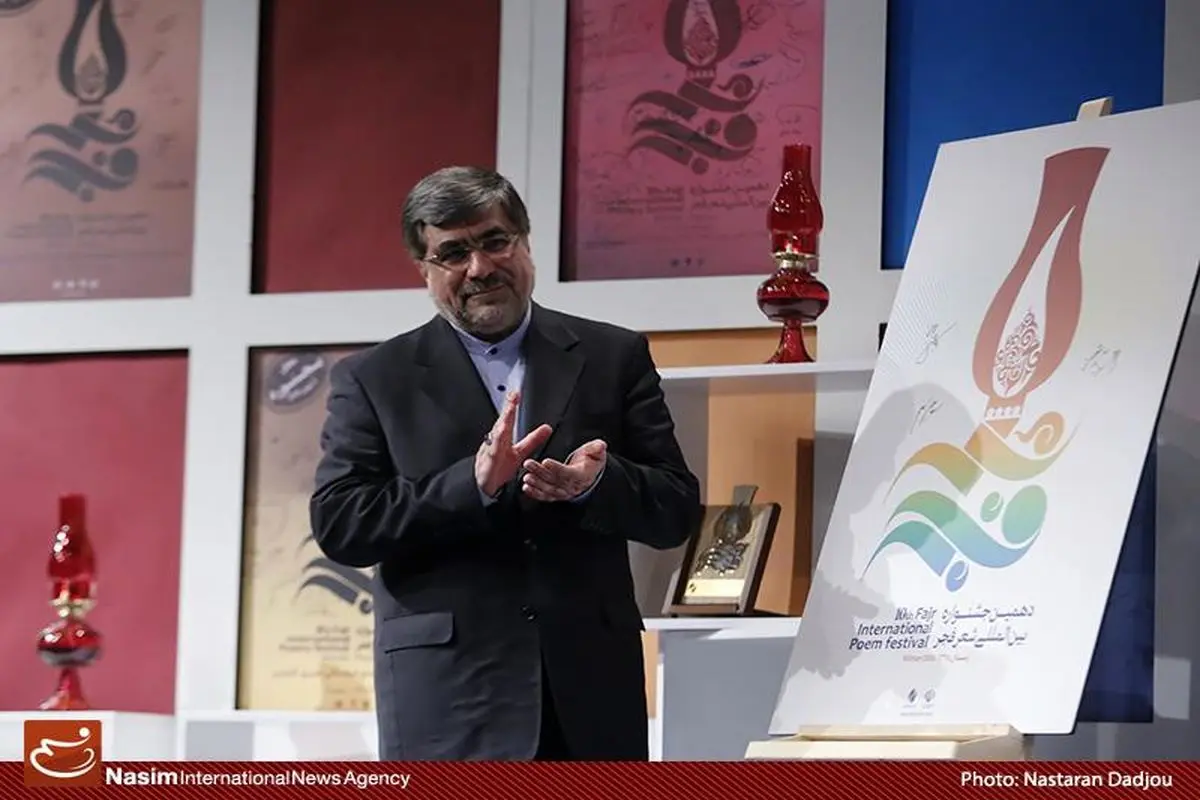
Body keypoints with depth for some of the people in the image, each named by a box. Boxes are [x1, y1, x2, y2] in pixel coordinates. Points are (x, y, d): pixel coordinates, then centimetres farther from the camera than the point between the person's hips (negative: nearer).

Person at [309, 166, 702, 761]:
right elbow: (336, 524, -2)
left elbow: (678, 511, 9)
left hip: (593, 690, 2)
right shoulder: (372, 379, 8)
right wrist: (472, 484, -14)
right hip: (447, 702, -2)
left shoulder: (614, 357, 12)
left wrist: (596, 484, -13)